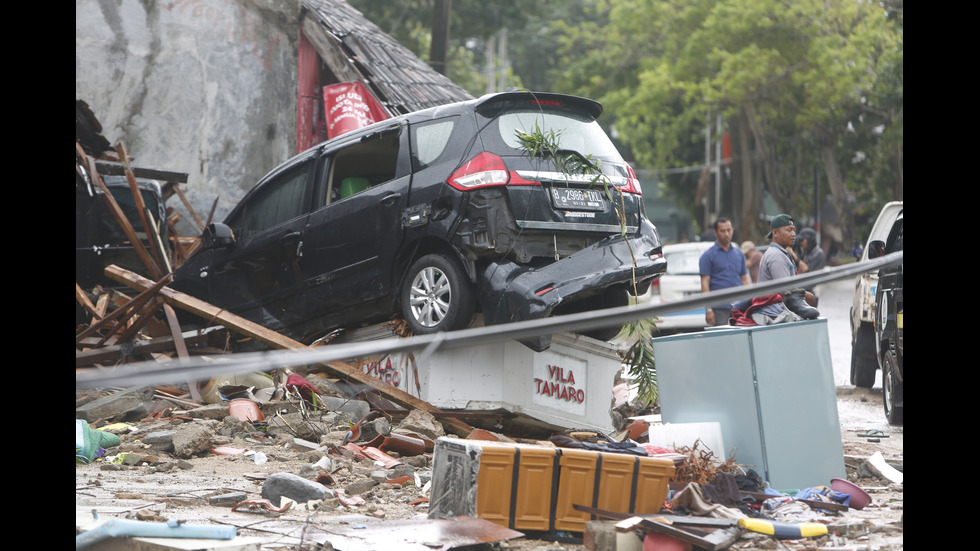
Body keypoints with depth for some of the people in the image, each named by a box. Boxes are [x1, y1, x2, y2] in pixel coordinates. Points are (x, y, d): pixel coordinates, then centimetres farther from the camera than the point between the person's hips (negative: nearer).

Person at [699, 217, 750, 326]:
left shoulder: (739, 253, 16)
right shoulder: (708, 255, 1)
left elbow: (745, 279, 19)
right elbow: (705, 283, -4)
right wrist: (708, 309, -11)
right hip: (720, 308, -4)